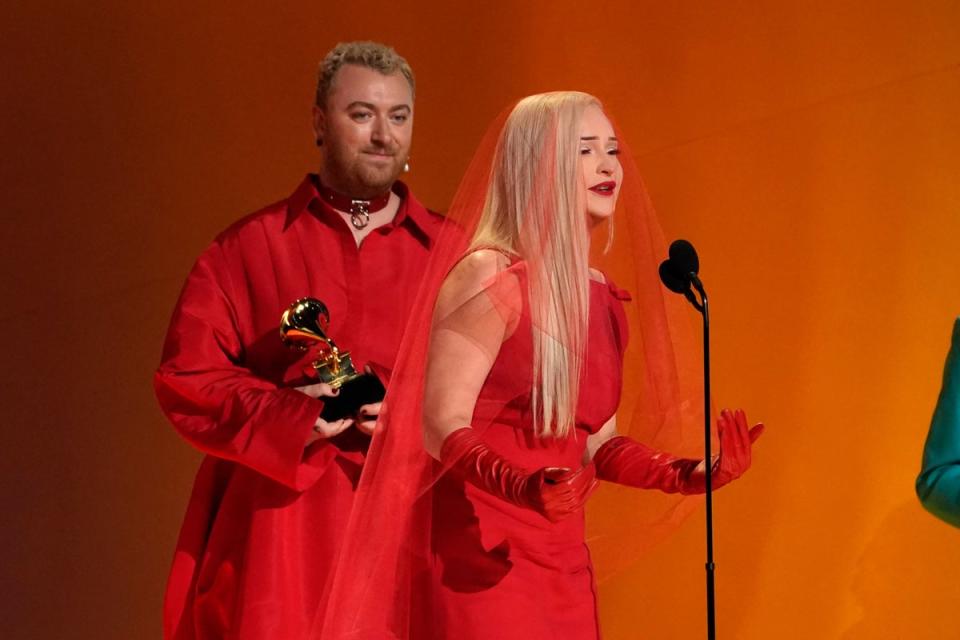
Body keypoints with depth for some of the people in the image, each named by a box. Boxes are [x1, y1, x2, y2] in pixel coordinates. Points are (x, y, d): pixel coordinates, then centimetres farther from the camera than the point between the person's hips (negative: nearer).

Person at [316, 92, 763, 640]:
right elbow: (441, 425, -17)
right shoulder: (489, 278, -11)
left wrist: (683, 475, 1)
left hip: (563, 555, 7)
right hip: (481, 556, -7)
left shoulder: (600, 295, 11)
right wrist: (523, 485, -34)